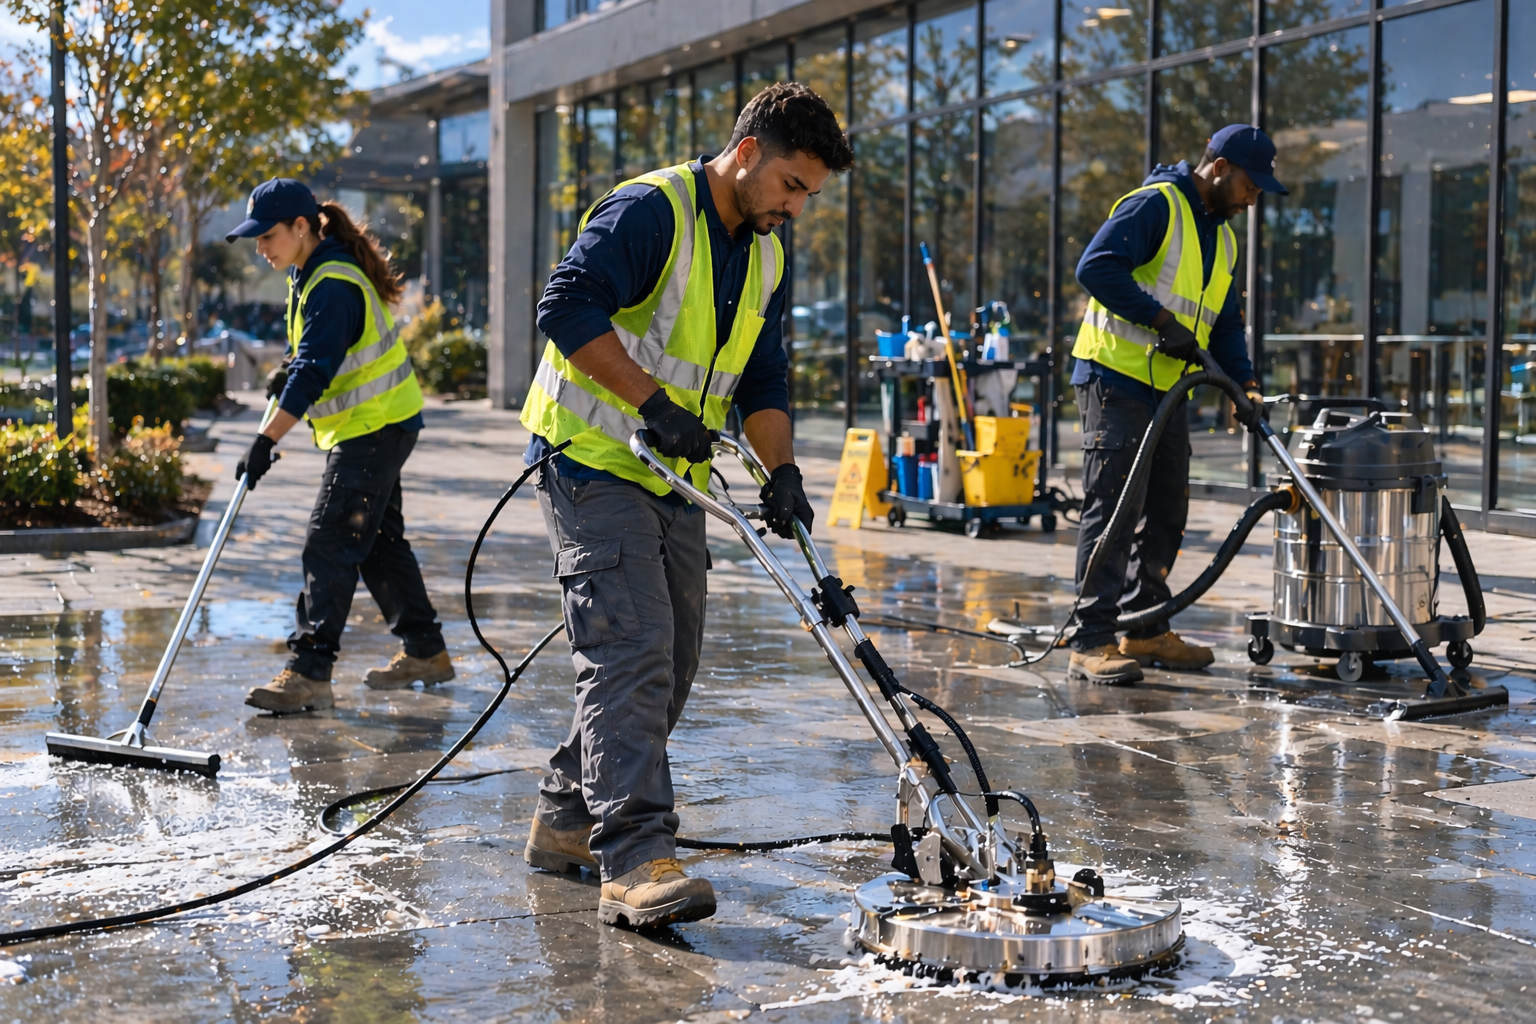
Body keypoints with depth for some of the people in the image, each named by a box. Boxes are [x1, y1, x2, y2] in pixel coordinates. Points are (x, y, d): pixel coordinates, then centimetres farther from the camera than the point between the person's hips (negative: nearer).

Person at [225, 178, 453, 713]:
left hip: (376, 427, -11)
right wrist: (287, 373, 6)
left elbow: (314, 370, -28)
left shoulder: (334, 285, -22)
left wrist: (266, 440, -30)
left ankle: (309, 673, -13)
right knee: (380, 540, 15)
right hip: (360, 428, 11)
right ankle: (426, 652, 25)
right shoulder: (308, 274, 10)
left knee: (330, 544, -13)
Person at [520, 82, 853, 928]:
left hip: (674, 479, 9)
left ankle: (567, 823, 24)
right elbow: (567, 307, -25)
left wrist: (781, 467, -1)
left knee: (670, 662, 10)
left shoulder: (767, 258, 13)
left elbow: (762, 379, 16)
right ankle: (634, 860, -20)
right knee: (631, 650, -18)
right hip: (592, 461, -9)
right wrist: (653, 402, -27)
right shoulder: (650, 210, -14)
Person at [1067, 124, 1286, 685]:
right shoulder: (1155, 205, -10)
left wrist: (1244, 381, 5)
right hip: (1115, 379, -9)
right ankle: (1092, 643, -9)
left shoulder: (1222, 238, 19)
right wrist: (1161, 318, -22)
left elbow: (1225, 321, 21)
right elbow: (1096, 267, -22)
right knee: (1112, 511, -11)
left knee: (1165, 513, 12)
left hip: (1168, 389, 9)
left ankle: (1145, 629, 23)